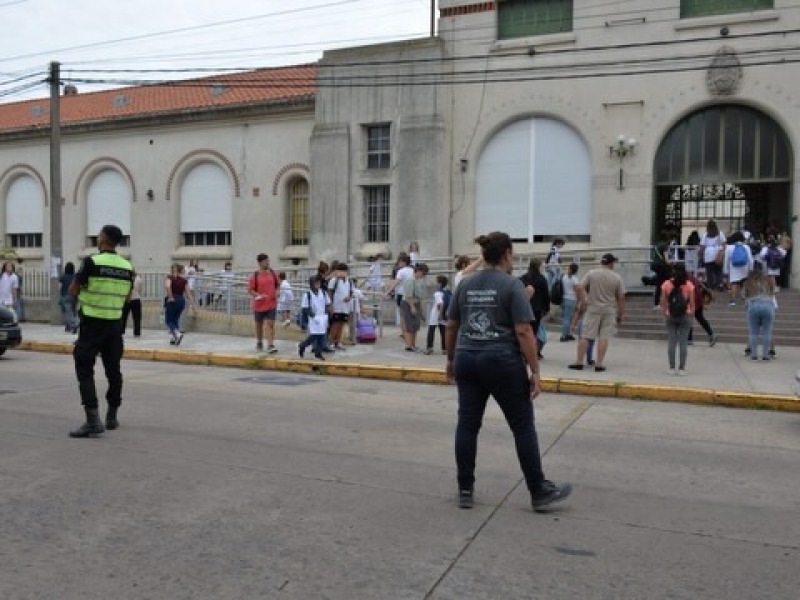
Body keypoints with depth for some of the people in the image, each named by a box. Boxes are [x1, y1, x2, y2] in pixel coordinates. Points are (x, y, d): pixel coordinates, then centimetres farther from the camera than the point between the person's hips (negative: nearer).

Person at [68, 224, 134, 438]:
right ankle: (112, 417, 24)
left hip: (92, 324, -5)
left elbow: (73, 290, -5)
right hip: (114, 324, 5)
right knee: (113, 370, 14)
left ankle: (93, 420, -10)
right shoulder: (127, 266, 3)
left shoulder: (92, 262, -12)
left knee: (85, 370, -2)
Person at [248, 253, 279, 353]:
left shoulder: (273, 273, 2)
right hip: (259, 305, -1)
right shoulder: (254, 276, -7)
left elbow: (278, 285, 14)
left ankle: (270, 345, -10)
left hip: (271, 304, 1)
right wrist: (258, 295, -22)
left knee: (270, 324, -8)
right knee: (258, 325, 14)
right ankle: (259, 343, 33)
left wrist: (277, 292, -5)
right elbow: (250, 290, -6)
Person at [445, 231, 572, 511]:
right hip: (502, 363, -5)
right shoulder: (512, 285, -9)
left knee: (467, 425, 8)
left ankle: (465, 490, 13)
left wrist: (451, 359, 22)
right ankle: (539, 492, 13)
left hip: (466, 361, 6)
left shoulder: (465, 285, 8)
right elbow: (523, 332, -14)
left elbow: (451, 326, 12)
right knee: (523, 427, 4)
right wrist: (534, 370, -10)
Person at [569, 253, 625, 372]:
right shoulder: (617, 277, 0)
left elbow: (580, 288, -10)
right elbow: (621, 298, 2)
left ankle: (579, 362, 5)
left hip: (592, 309, 0)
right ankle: (599, 364, 2)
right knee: (604, 337, 2)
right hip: (609, 310, 0)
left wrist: (581, 302, -1)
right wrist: (620, 314, 10)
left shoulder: (591, 273, -1)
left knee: (585, 336, 3)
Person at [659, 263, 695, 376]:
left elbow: (663, 302, -2)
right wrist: (691, 314, 9)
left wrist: (665, 314, 9)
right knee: (683, 342, 4)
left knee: (671, 342, 6)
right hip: (685, 316, 0)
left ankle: (672, 368, 7)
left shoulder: (666, 285, -4)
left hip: (670, 317, 1)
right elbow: (692, 303, -3)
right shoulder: (689, 285, -5)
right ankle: (681, 369, 6)